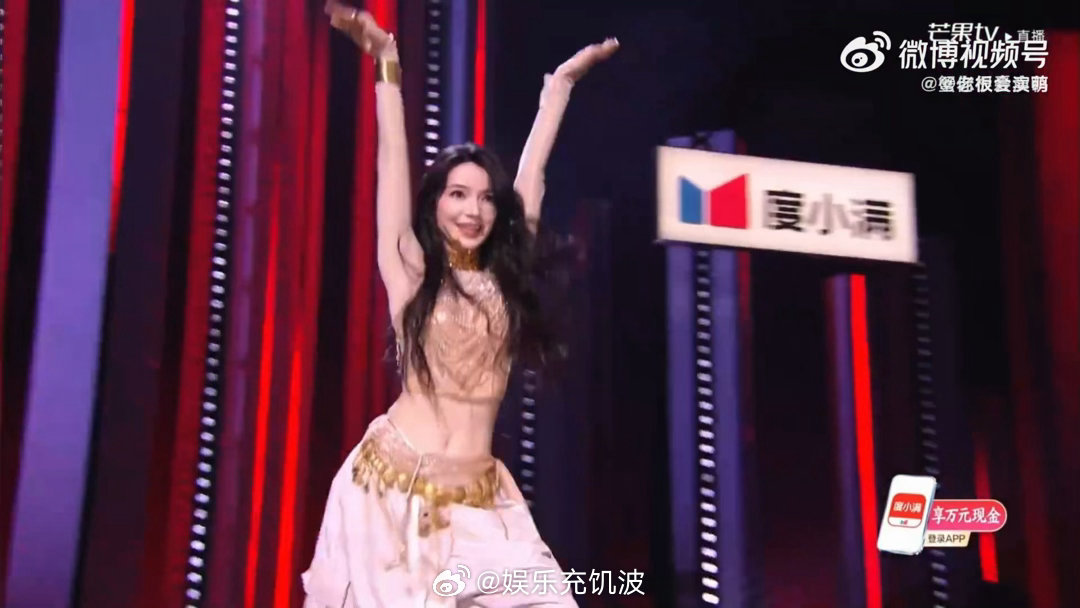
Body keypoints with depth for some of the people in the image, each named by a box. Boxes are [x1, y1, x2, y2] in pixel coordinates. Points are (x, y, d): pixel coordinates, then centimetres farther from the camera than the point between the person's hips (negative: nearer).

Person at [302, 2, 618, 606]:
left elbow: (532, 169, 13)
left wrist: (562, 80, 18)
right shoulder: (411, 270, 2)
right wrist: (386, 62, -4)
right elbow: (393, 163, -2)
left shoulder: (503, 277, 8)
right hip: (395, 483, -3)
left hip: (479, 500, 3)